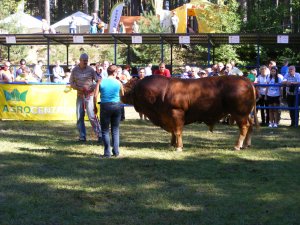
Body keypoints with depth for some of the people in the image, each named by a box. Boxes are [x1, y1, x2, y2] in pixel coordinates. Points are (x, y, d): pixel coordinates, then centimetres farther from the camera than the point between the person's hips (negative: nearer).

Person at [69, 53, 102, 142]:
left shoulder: (90, 70, 0)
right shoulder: (75, 70, 6)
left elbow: (98, 81, 0)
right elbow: (71, 84, 7)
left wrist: (92, 88, -17)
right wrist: (79, 88, -10)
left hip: (89, 95, -3)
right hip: (80, 95, 3)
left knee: (92, 116, -11)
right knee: (79, 117, 5)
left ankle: (99, 135, -6)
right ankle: (82, 136, 14)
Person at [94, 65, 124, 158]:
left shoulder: (101, 82, -1)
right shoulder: (118, 82, 1)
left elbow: (95, 96, -6)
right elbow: (122, 95, 11)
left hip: (105, 106, -1)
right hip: (116, 106, 1)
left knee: (105, 130, 6)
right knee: (115, 129, 12)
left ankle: (107, 152, 2)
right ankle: (116, 152, 11)